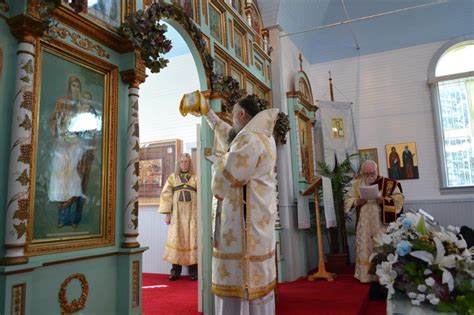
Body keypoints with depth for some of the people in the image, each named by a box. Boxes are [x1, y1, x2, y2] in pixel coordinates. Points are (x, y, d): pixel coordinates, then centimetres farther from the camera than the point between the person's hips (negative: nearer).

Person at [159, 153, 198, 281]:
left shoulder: (195, 178, 7)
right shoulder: (172, 177, 10)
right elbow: (166, 195, 4)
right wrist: (166, 213, -4)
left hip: (192, 213, -1)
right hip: (177, 213, 1)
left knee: (192, 239, -2)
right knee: (176, 239, -1)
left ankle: (193, 269, 5)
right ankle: (176, 269, 6)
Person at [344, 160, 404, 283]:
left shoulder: (389, 183, 2)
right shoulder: (357, 184, 10)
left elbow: (399, 199, -3)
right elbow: (347, 200, 9)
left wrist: (384, 200, -19)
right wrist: (358, 201, -12)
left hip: (382, 224, -2)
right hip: (364, 226, 3)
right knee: (364, 250, 3)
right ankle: (366, 276, 11)